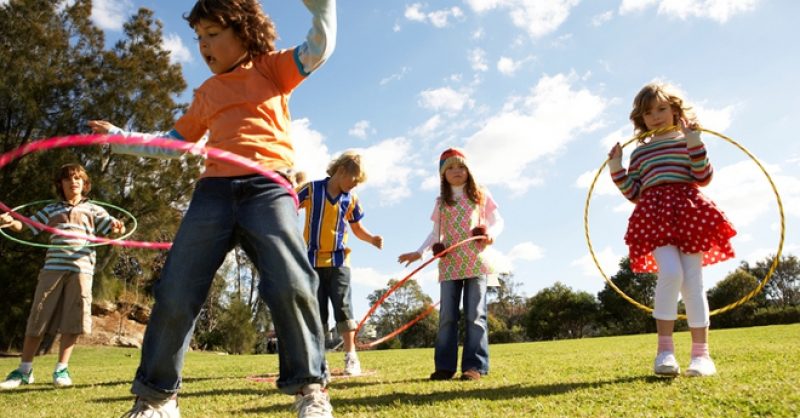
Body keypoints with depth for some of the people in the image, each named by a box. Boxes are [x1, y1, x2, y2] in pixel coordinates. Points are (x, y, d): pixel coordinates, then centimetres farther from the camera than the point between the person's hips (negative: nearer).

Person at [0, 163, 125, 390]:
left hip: (81, 269, -1)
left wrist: (117, 226, -20)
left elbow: (113, 227, 5)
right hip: (53, 267, 1)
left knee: (72, 321, -1)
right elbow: (26, 226, 15)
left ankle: (61, 369, 10)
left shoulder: (93, 210, 14)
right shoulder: (51, 209, 17)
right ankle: (24, 370, 15)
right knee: (37, 319, 3)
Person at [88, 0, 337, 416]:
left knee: (291, 285, -22)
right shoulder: (207, 93, 26)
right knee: (175, 293, -2)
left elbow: (319, 47, 2)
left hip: (268, 188, -4)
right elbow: (173, 141, 33)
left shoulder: (272, 68, 15)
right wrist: (119, 138, 31)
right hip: (214, 191, 5)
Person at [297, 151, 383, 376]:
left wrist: (372, 239, -5)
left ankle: (351, 357, 2)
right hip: (313, 260, -1)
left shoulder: (351, 199, 4)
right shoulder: (312, 189, -4)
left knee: (343, 306, -5)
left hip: (338, 261, 1)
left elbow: (357, 229, 14)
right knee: (316, 311, 5)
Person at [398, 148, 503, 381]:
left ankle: (474, 365, 1)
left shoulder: (480, 194, 8)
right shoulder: (441, 202, 13)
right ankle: (444, 366, 6)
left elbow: (498, 221, 8)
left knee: (475, 315, -3)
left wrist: (491, 234, -14)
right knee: (447, 316, 1)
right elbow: (436, 233, 15)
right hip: (449, 265, 2)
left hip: (476, 263, -2)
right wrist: (419, 252, 2)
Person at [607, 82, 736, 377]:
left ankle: (701, 353, 5)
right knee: (670, 272, -21)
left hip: (689, 213, 0)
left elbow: (703, 178, -1)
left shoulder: (687, 141, 14)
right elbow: (634, 194, 15)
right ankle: (665, 349, -13)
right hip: (654, 217, 1)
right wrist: (616, 171, 6)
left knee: (692, 281, -3)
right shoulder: (639, 152, 20)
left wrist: (695, 143, -9)